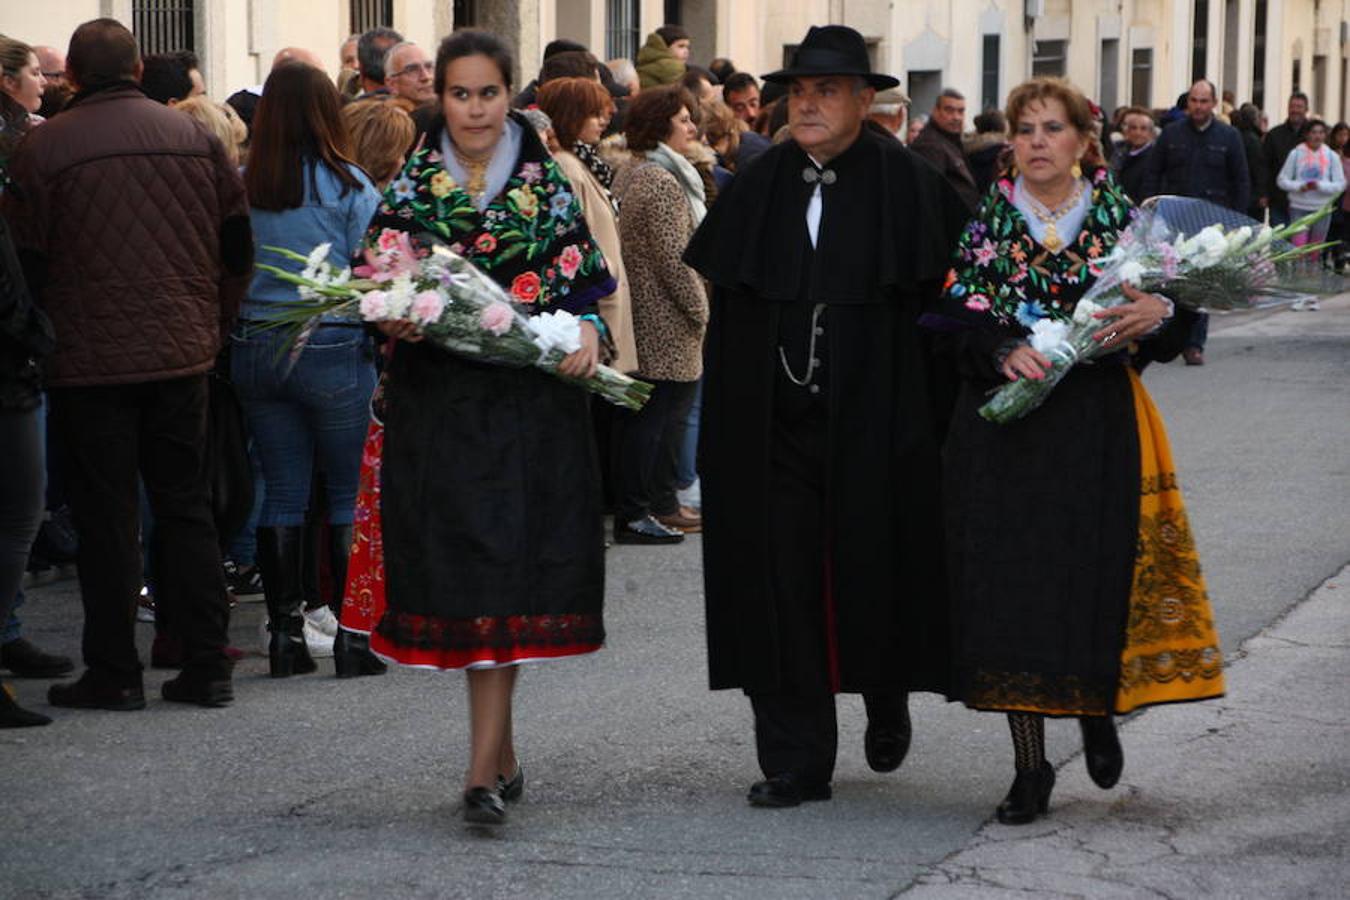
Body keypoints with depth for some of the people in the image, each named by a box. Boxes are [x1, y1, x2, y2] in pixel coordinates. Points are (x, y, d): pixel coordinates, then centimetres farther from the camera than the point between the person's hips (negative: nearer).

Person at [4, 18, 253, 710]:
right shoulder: (196, 138, 3)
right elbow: (237, 245, 8)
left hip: (88, 361, -3)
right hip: (183, 356, 3)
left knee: (104, 518, 4)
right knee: (186, 508, 12)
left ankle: (114, 672, 8)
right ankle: (207, 665, 11)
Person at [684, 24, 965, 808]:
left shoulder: (908, 185, -4)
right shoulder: (760, 187, 6)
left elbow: (949, 293, -2)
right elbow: (724, 296, 10)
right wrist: (731, 418, 6)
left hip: (871, 421, -3)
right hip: (774, 422, 3)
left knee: (871, 571, 7)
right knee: (780, 584, 0)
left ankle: (888, 700, 37)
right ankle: (797, 761, 6)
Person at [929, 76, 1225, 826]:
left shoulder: (1122, 217, 5)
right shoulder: (987, 221, 5)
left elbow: (1167, 330, 3)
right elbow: (959, 321, 1)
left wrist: (1158, 313, -19)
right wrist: (1005, 351, -18)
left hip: (1100, 426, 0)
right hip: (1005, 423, 0)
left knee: (1099, 576, -3)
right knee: (1010, 586, -2)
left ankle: (1099, 709, 28)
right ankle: (1031, 764, 6)